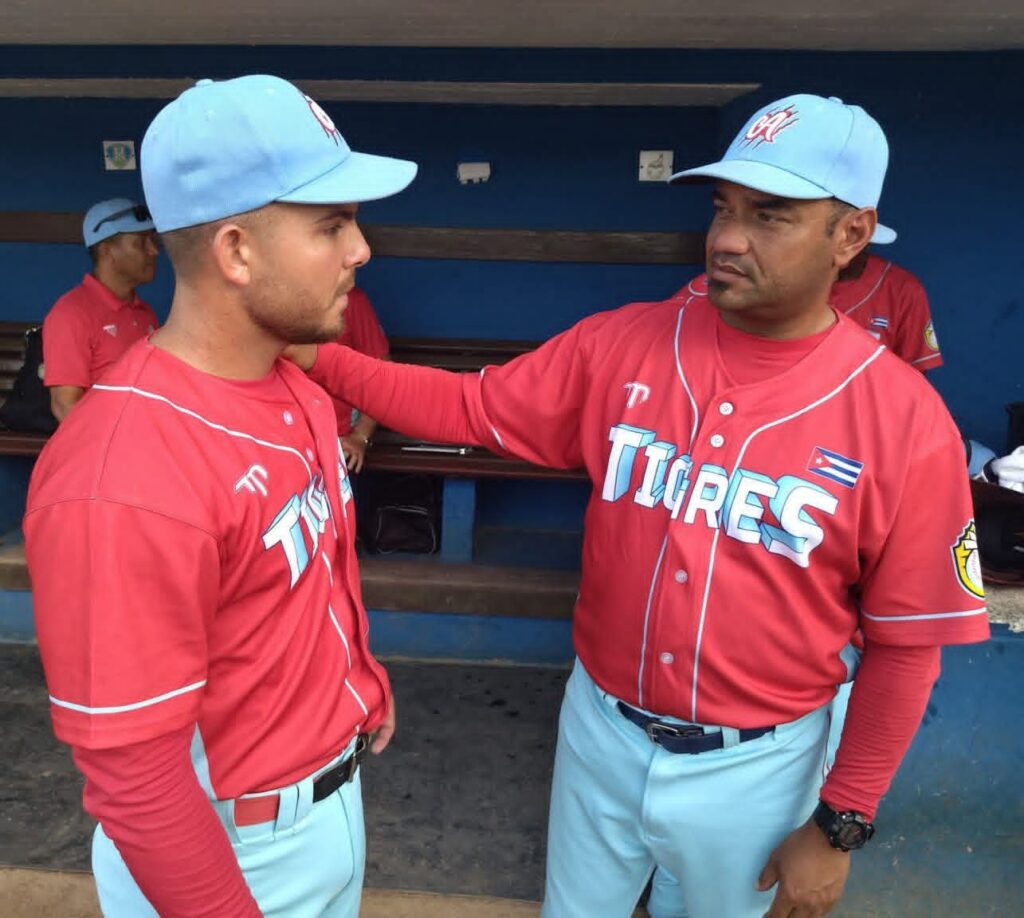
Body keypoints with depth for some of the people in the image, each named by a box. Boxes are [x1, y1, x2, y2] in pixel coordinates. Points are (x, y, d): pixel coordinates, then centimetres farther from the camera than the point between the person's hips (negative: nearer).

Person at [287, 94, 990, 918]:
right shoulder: (620, 344, -10)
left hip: (753, 766, -2)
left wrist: (843, 823, -5)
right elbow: (467, 409, -5)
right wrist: (319, 359, -15)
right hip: (600, 729, 3)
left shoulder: (906, 421, -17)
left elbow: (906, 645, -10)